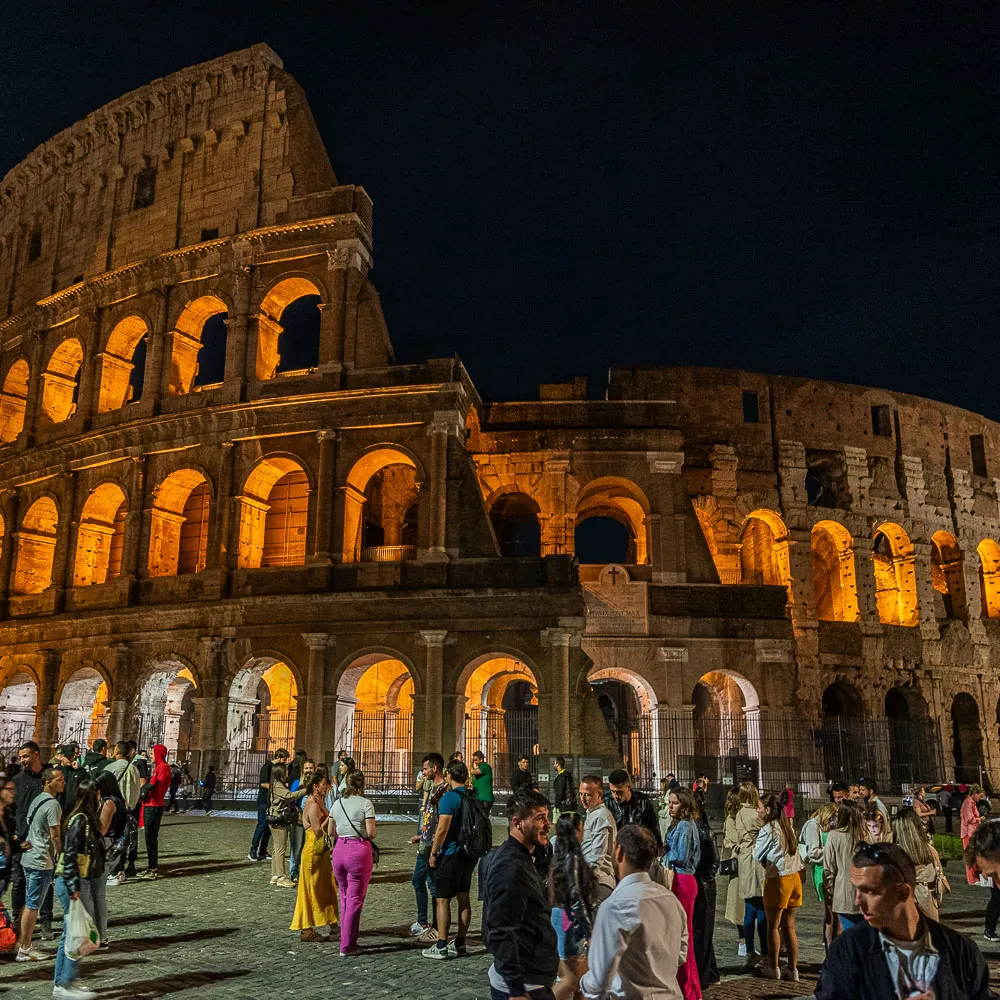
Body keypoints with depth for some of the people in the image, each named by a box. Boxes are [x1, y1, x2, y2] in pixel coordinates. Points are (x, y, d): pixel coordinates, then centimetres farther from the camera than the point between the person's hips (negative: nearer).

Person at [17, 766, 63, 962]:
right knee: (33, 905, -1)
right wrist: (63, 858, -8)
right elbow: (55, 836, -18)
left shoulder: (37, 800, 12)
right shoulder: (52, 804, -17)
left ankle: (22, 944, 23)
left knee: (29, 903, 17)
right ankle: (24, 949, 5)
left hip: (29, 858, 10)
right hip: (42, 861, -10)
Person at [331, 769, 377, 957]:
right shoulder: (365, 803, -7)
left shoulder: (338, 803, 8)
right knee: (355, 900, 3)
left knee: (345, 899, 18)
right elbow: (371, 833, -12)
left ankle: (346, 941, 25)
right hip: (359, 851, -5)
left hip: (339, 849, 5)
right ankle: (347, 947, 6)